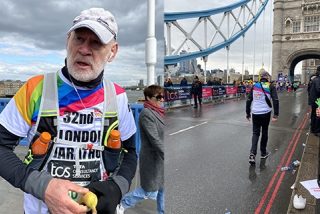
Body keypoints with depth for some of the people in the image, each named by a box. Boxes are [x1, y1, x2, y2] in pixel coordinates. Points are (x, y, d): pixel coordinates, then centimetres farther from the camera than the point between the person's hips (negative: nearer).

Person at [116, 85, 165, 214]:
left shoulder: (158, 112, 7)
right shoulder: (146, 114, -18)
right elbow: (155, 140, -23)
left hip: (160, 157, 8)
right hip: (152, 158, -8)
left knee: (162, 189, 16)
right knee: (150, 192, 5)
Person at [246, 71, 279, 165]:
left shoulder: (254, 86, 4)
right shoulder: (271, 87, -2)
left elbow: (248, 100, 5)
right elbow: (275, 100, -10)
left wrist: (248, 113, 12)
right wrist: (276, 114, -10)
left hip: (255, 113, 1)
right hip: (266, 113, -1)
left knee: (255, 133, 7)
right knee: (264, 132, 15)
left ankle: (252, 154, -10)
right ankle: (263, 153, 28)